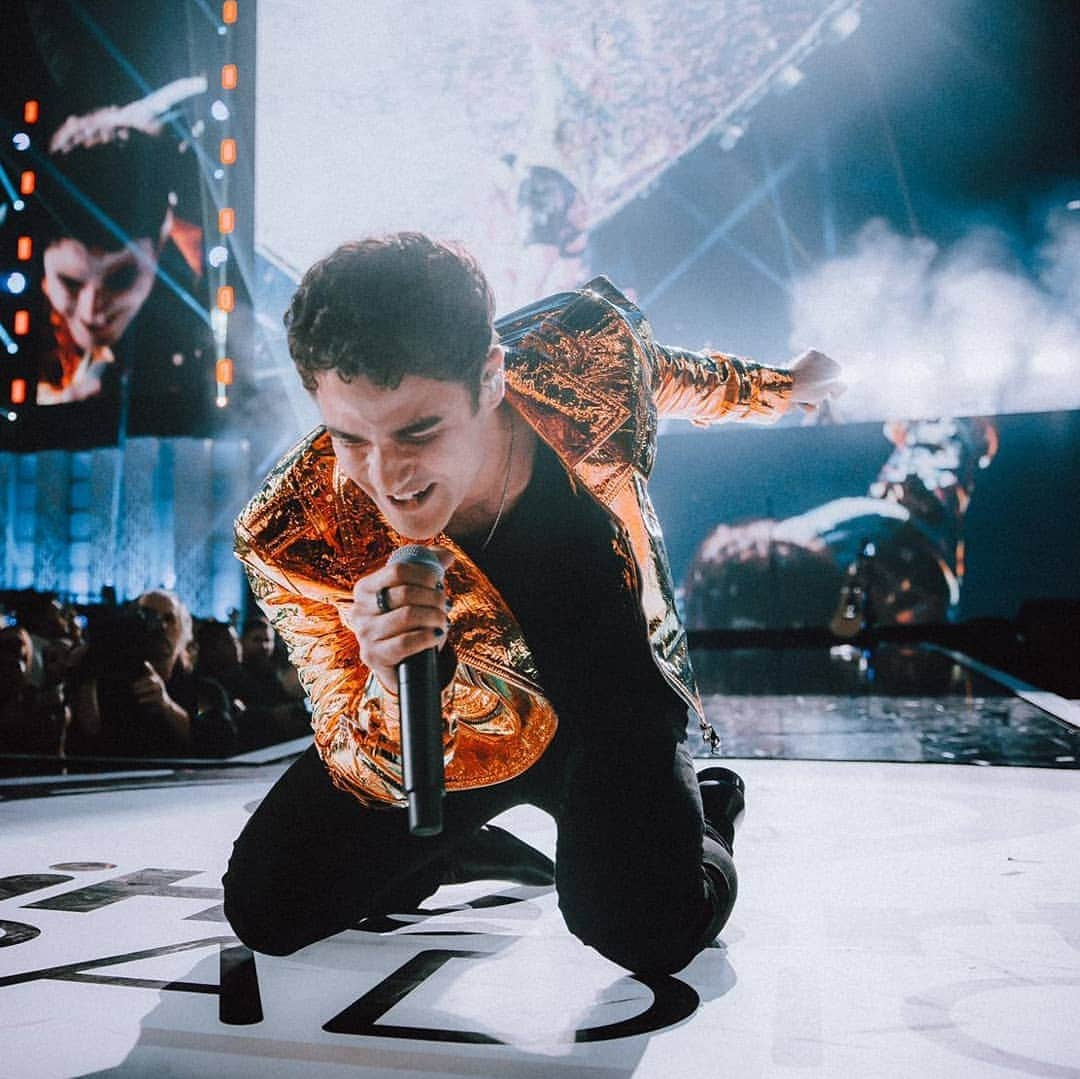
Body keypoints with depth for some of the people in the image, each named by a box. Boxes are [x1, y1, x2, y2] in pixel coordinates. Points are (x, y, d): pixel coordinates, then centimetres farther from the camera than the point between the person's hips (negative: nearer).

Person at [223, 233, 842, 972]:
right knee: (267, 905, -8)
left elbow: (681, 378, 1)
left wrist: (782, 385, 22)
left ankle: (702, 816, 13)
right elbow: (375, 779, -21)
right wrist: (395, 689, -46)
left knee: (644, 928, -24)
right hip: (458, 733, 1)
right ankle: (474, 849, 19)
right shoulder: (295, 540, -31)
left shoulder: (589, 352, -28)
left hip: (612, 706, 0)